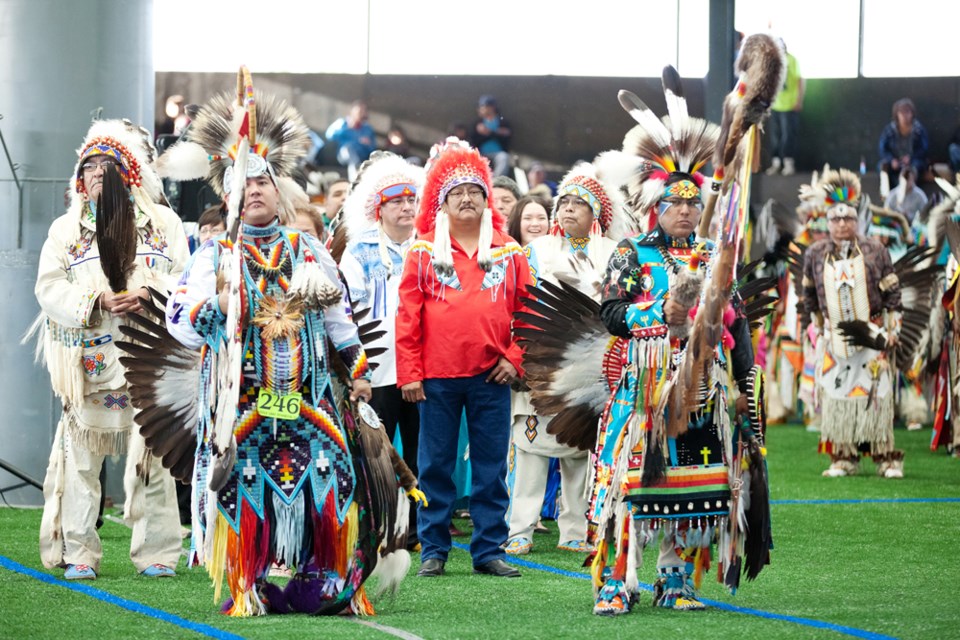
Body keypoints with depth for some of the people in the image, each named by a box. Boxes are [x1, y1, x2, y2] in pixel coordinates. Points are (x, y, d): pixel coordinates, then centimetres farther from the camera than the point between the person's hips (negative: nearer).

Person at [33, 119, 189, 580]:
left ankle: (156, 552, 3)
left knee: (151, 455, -2)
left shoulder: (162, 223, 11)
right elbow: (49, 288, 1)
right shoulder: (66, 229, 10)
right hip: (89, 364, 0)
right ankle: (78, 553, 2)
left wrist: (149, 295, -15)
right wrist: (97, 300, -14)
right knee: (82, 455, -3)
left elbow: (184, 279, 5)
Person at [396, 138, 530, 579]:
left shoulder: (508, 252, 6)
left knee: (491, 468, 4)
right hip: (437, 377, -1)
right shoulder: (424, 252, 2)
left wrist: (515, 358, -2)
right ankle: (433, 551, 11)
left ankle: (489, 550, 10)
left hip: (491, 377, 1)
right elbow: (408, 315, -1)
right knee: (435, 466, 4)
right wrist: (409, 373, -5)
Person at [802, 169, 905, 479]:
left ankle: (886, 458, 1)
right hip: (834, 337, 2)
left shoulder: (875, 251, -1)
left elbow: (892, 292, 4)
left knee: (876, 394, -4)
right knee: (835, 393, -2)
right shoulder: (815, 254, 3)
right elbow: (810, 295, 16)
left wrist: (892, 328, 0)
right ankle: (843, 458, 5)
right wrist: (817, 327, 16)